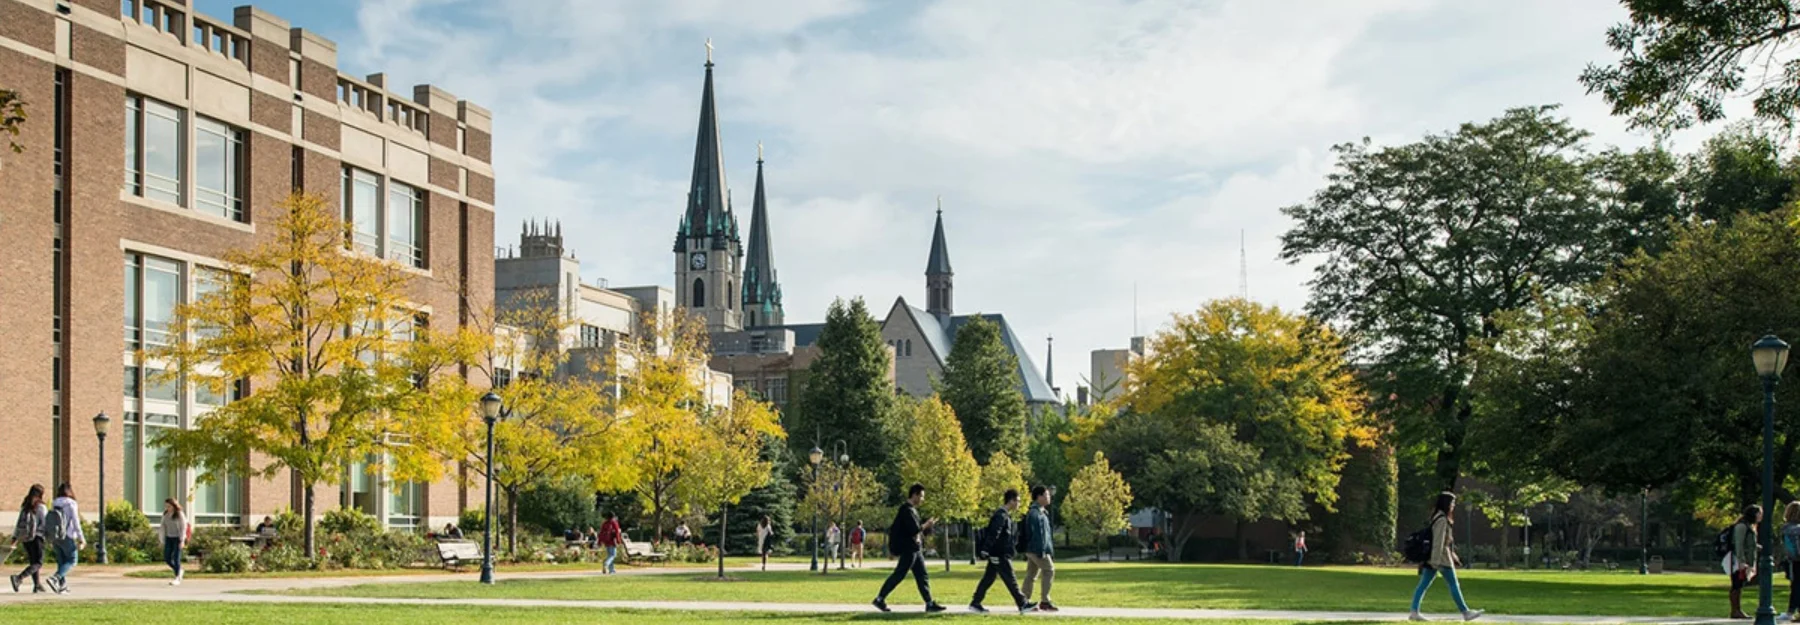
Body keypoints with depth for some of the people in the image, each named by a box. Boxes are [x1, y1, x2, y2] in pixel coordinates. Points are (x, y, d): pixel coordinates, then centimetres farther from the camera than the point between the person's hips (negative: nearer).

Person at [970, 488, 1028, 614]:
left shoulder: (1005, 516, 17)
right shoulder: (1001, 515, -16)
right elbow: (993, 534, -23)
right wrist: (986, 550, -27)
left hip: (998, 555, 10)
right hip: (1000, 555, -10)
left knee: (988, 579, 10)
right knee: (1010, 580, -4)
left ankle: (975, 604, 12)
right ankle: (1022, 605, 1)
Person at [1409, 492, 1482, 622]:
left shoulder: (1438, 517, 14)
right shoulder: (1442, 520, -16)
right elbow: (1438, 541, -22)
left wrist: (1452, 553, 28)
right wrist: (1436, 561, -25)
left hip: (1432, 557, 9)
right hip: (1441, 557, -9)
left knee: (1424, 584, 3)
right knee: (1454, 585, 1)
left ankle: (1414, 612, -1)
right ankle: (1466, 612, 9)